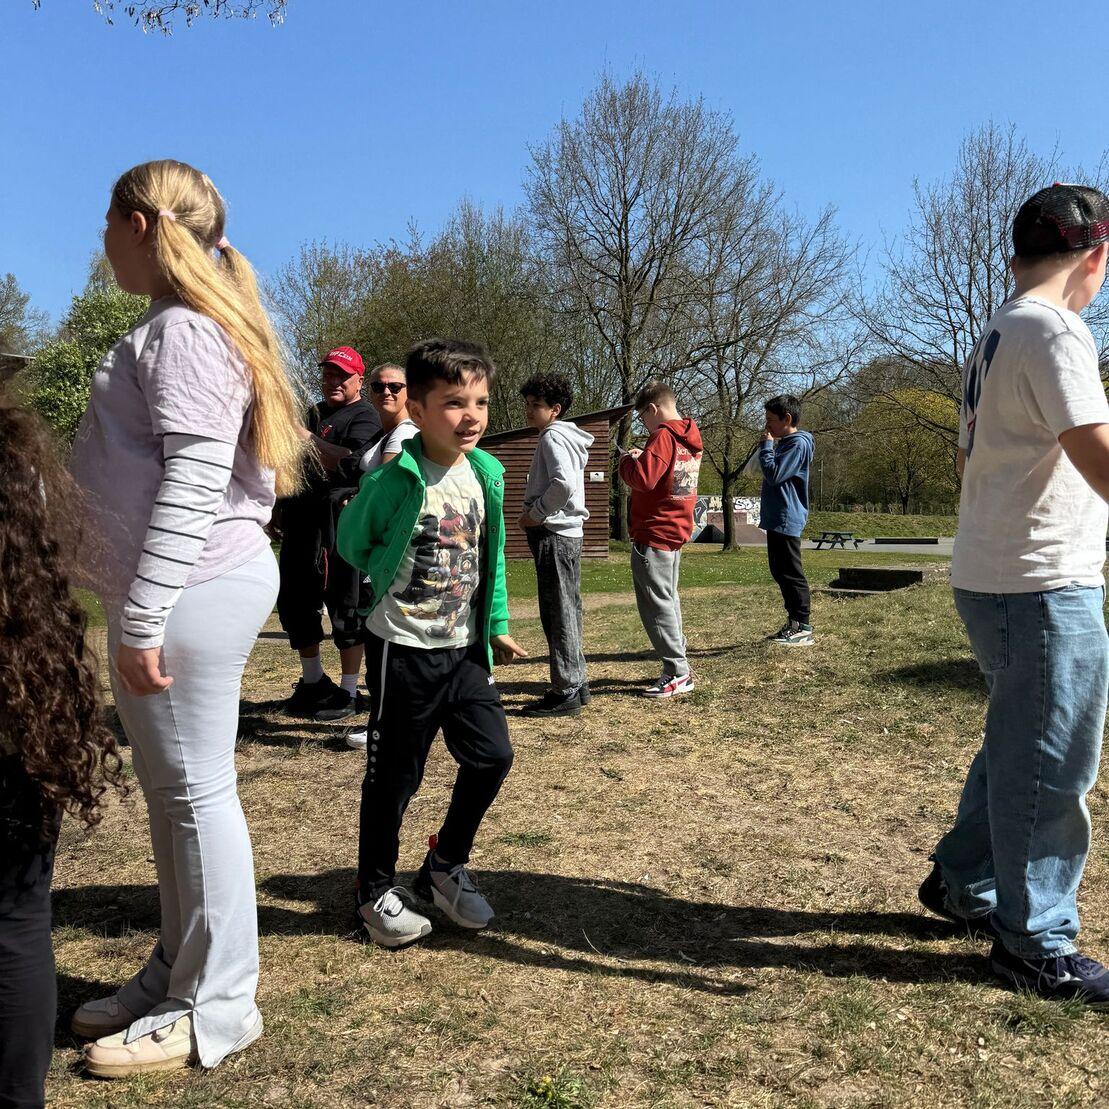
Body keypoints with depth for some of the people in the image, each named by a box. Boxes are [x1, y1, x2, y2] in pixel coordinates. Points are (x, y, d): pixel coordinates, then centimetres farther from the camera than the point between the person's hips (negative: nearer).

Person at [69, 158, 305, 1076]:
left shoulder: (182, 330, -11)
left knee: (195, 790, -2)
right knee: (172, 789, 16)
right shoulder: (191, 327, 20)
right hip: (188, 588, 10)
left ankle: (217, 1010, 11)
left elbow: (192, 483, -20)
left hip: (192, 590, -10)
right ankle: (180, 972, 30)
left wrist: (143, 619, -20)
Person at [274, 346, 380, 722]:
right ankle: (313, 682, 27)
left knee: (345, 605, -4)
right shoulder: (312, 413, 23)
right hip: (300, 520, 8)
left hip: (340, 521, -8)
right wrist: (279, 509, 21)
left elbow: (351, 462, -21)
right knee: (293, 603, 12)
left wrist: (307, 437, -20)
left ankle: (348, 692, 6)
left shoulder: (364, 417, -2)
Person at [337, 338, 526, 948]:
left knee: (491, 756, 6)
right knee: (394, 776, 5)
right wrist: (397, 578, -2)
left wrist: (497, 624, 11)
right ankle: (376, 892, 26)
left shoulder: (486, 473, 1)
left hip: (464, 647, 6)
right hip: (403, 649, -5)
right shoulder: (394, 478, -17)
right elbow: (352, 543, -2)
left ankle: (445, 865, 29)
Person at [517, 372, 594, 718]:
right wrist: (535, 513, 10)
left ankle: (565, 692, -1)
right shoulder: (566, 437, 18)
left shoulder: (553, 437, -12)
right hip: (567, 533, 10)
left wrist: (534, 514, -16)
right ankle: (576, 683, 21)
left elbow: (564, 484, -27)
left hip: (553, 535, -10)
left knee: (558, 614, -6)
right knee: (567, 611, 13)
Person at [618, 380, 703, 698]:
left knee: (656, 603, -4)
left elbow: (643, 479, -24)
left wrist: (626, 461, -6)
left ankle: (677, 674, -2)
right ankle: (677, 665, 24)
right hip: (677, 529, 10)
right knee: (668, 599, 18)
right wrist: (643, 458, 10)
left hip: (653, 534, -10)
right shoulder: (690, 438, 11)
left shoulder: (663, 436, -17)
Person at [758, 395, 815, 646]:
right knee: (780, 573, 13)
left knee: (791, 574, -8)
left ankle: (802, 629, -4)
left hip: (787, 520, -11)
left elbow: (774, 474, -20)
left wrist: (767, 444, -12)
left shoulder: (798, 444, -13)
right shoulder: (784, 443, 18)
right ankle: (794, 623, 20)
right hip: (777, 519, 11)